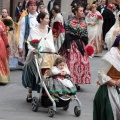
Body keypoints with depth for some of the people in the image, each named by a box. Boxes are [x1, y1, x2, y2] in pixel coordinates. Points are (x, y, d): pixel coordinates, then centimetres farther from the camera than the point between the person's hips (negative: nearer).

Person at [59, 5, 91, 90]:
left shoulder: (83, 22, 9)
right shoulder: (71, 22, -6)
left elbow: (86, 35, 12)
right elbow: (67, 35, -9)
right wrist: (68, 47, -15)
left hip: (81, 45, 5)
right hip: (72, 44, -5)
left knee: (82, 63, 3)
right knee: (72, 63, -8)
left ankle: (76, 82, 13)